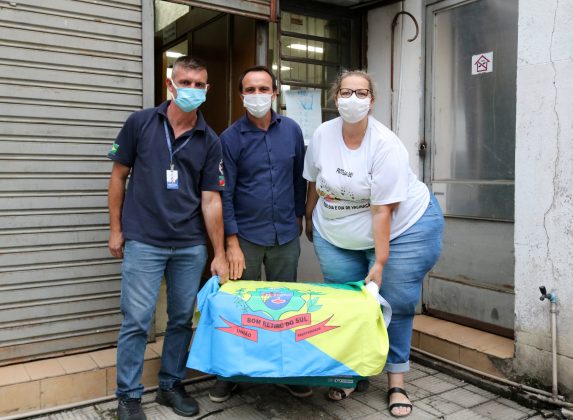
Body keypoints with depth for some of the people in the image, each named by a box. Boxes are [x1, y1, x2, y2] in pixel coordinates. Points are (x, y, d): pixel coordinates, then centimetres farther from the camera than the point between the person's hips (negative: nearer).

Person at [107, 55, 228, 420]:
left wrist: (220, 254, -2)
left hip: (191, 246, 3)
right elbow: (119, 176, 4)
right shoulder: (140, 123, -1)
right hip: (144, 242, -2)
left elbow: (211, 200, 1)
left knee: (182, 318, 11)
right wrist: (115, 229, 2)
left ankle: (171, 385, 29)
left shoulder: (210, 141, 2)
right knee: (137, 320, 0)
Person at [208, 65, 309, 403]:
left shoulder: (291, 130, 1)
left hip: (286, 236, 3)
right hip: (246, 236, -2)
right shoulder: (231, 138, -7)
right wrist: (232, 243, -12)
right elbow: (225, 194, -8)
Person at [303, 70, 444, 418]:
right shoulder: (322, 135, -6)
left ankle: (397, 382, 14)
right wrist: (310, 221, 17)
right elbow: (314, 183, 9)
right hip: (338, 236, 4)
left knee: (395, 304, -2)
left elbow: (383, 210, -22)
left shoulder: (385, 145, -20)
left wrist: (380, 264, -22)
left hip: (404, 228, -4)